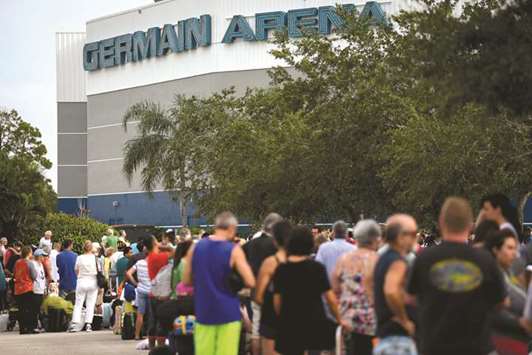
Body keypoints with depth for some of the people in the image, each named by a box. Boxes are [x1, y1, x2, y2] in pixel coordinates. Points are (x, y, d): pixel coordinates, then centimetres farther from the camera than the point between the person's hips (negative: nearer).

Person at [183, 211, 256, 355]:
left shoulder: (195, 248, 3)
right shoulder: (234, 250, -9)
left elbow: (186, 280, 10)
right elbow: (250, 282, -16)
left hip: (203, 312, 4)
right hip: (228, 313, -4)